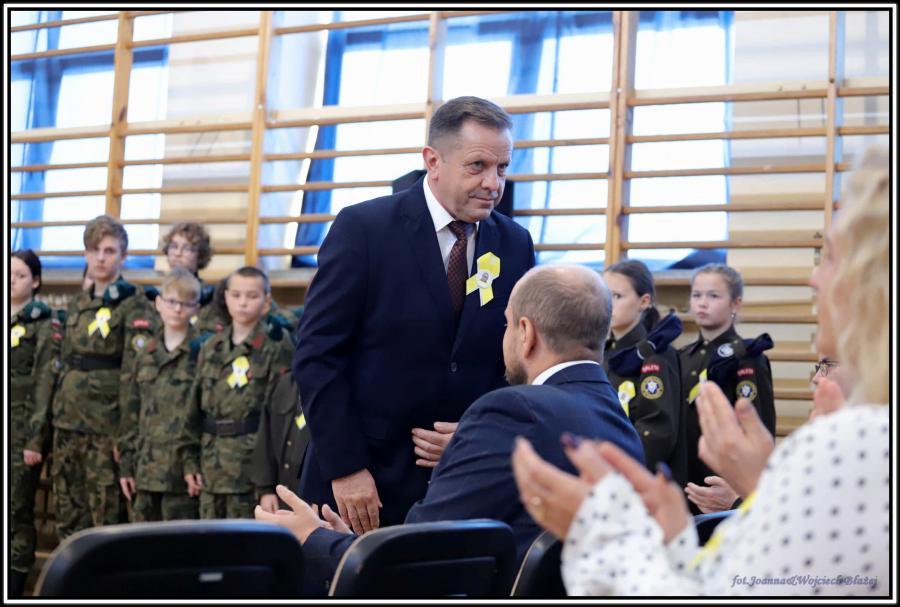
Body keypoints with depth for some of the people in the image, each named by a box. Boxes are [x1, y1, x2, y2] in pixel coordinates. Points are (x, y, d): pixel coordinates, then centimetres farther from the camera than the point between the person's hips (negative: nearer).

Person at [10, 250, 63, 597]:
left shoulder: (46, 327, -3)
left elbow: (44, 387, -8)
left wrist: (36, 439, -13)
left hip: (21, 430, -4)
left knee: (17, 511, -1)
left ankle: (14, 587, 7)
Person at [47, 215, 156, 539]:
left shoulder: (134, 307, -6)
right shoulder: (77, 305, 15)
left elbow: (134, 374, -12)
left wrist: (126, 433, -17)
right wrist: (56, 413, 14)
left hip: (104, 426, -6)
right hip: (67, 421, 7)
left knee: (105, 518, -3)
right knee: (68, 516, 10)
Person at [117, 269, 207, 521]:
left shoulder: (201, 352, -5)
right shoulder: (147, 355, 14)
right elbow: (132, 413, 17)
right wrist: (126, 465, 13)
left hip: (181, 471, -6)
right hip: (147, 469, 6)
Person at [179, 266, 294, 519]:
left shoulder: (276, 350, -4)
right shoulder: (210, 348, 13)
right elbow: (195, 407, 16)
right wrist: (190, 461, 11)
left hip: (252, 467, -5)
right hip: (211, 469, 5)